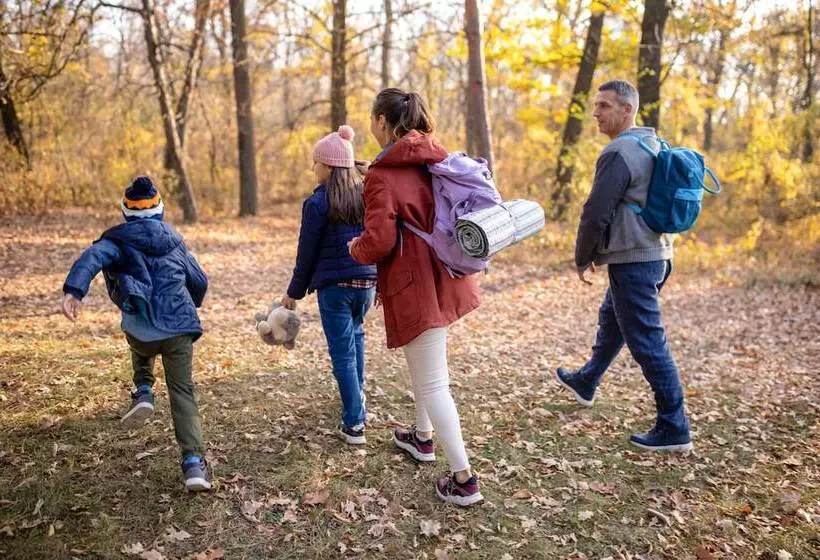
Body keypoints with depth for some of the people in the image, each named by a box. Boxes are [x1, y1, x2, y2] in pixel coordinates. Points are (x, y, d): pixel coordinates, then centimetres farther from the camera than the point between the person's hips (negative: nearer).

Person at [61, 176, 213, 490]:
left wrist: (73, 291, -30)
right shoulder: (174, 241, 15)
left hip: (141, 331, -1)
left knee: (142, 352, 37)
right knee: (183, 393, 6)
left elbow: (91, 258, -17)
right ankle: (194, 463, -5)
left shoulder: (119, 240, 5)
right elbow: (200, 282, 23)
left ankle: (143, 393, 12)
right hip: (180, 329, 1)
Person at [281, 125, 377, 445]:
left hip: (334, 284, -5)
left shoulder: (318, 202, -9)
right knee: (355, 333, 30)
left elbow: (307, 252, -6)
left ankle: (354, 425, 2)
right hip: (367, 281, 5)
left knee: (342, 351, 1)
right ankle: (358, 397, 35)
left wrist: (294, 292, 4)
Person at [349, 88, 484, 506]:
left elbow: (379, 240, -21)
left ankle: (464, 479, 6)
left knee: (431, 381, 0)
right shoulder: (437, 159, 7)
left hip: (414, 285, -8)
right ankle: (422, 436, 46)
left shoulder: (382, 175, -15)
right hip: (445, 275, 8)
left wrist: (356, 249, -1)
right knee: (424, 361, 28)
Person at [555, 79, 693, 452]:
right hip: (656, 254, 10)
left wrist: (583, 258, -5)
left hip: (632, 261, -10)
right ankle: (586, 382, 46)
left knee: (647, 342, -4)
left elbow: (597, 212, -20)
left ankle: (674, 429, 4)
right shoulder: (653, 146, 13)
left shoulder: (619, 153, -18)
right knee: (611, 322, 25)